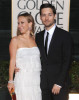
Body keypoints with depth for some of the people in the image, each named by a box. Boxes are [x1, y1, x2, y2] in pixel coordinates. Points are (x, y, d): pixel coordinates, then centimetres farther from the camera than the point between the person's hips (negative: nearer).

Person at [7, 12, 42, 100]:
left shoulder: (34, 39, 9)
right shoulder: (15, 40, -1)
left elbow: (38, 59, 13)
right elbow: (12, 61, -2)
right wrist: (11, 81, -5)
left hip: (36, 79, 4)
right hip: (23, 79, -3)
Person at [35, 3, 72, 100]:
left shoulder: (65, 35, -5)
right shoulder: (38, 36, 10)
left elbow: (66, 61, -9)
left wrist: (59, 83, -14)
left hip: (59, 82, -4)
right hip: (43, 83, 4)